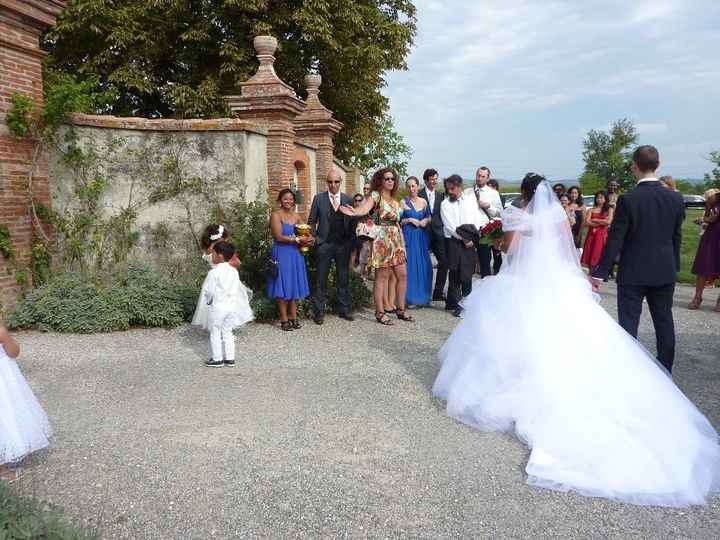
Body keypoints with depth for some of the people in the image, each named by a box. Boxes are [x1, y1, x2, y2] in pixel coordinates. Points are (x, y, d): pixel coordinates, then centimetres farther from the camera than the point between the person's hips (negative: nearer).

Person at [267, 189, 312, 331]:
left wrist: (306, 240, -11)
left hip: (296, 254, 5)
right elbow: (279, 237, -14)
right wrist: (298, 239, -18)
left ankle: (293, 317, 16)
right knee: (283, 287, 0)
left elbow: (301, 234, 12)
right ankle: (284, 319, 7)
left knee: (295, 286, 7)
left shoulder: (296, 216, 11)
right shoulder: (276, 215, -5)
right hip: (282, 255, -5)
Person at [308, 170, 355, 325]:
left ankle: (344, 310, 18)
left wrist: (350, 241, 2)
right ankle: (319, 312, 10)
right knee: (321, 280, 2)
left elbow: (352, 222, 10)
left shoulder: (347, 199, 8)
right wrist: (315, 238, -4)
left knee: (343, 279, 8)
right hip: (324, 244, -2)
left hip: (343, 244, 2)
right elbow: (311, 221, 6)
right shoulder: (319, 198, 3)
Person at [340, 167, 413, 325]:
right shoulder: (375, 195, -7)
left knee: (402, 275, 7)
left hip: (397, 240, 7)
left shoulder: (394, 200, 15)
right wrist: (355, 212, -48)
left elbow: (396, 220, 15)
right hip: (382, 240, -7)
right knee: (382, 276, -2)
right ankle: (380, 312, 6)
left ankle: (401, 310, 19)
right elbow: (365, 208, -27)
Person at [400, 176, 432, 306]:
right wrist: (409, 220, -15)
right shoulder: (403, 202, -2)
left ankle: (422, 296, 18)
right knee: (409, 265, -5)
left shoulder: (423, 201, 9)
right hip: (408, 236, -4)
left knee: (423, 265, 5)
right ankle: (410, 297, 3)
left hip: (422, 237, 4)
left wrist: (425, 221, -4)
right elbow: (398, 221, -4)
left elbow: (429, 218, 16)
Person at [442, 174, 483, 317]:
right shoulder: (445, 204, 4)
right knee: (455, 274, -1)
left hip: (469, 242, 2)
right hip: (453, 241, -2)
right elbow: (449, 225, -4)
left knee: (467, 274, 3)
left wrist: (472, 235, -8)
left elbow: (477, 218, 8)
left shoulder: (470, 199, 12)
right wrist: (463, 238, -10)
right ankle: (456, 304, 6)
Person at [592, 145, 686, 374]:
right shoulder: (676, 198, -1)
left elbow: (615, 240, -14)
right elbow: (677, 237, 6)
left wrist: (600, 273, -10)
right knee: (664, 322, 15)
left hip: (633, 274, -4)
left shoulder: (627, 199, -14)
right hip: (665, 273, 5)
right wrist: (674, 267, 19)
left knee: (629, 323, 2)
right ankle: (665, 371, 26)